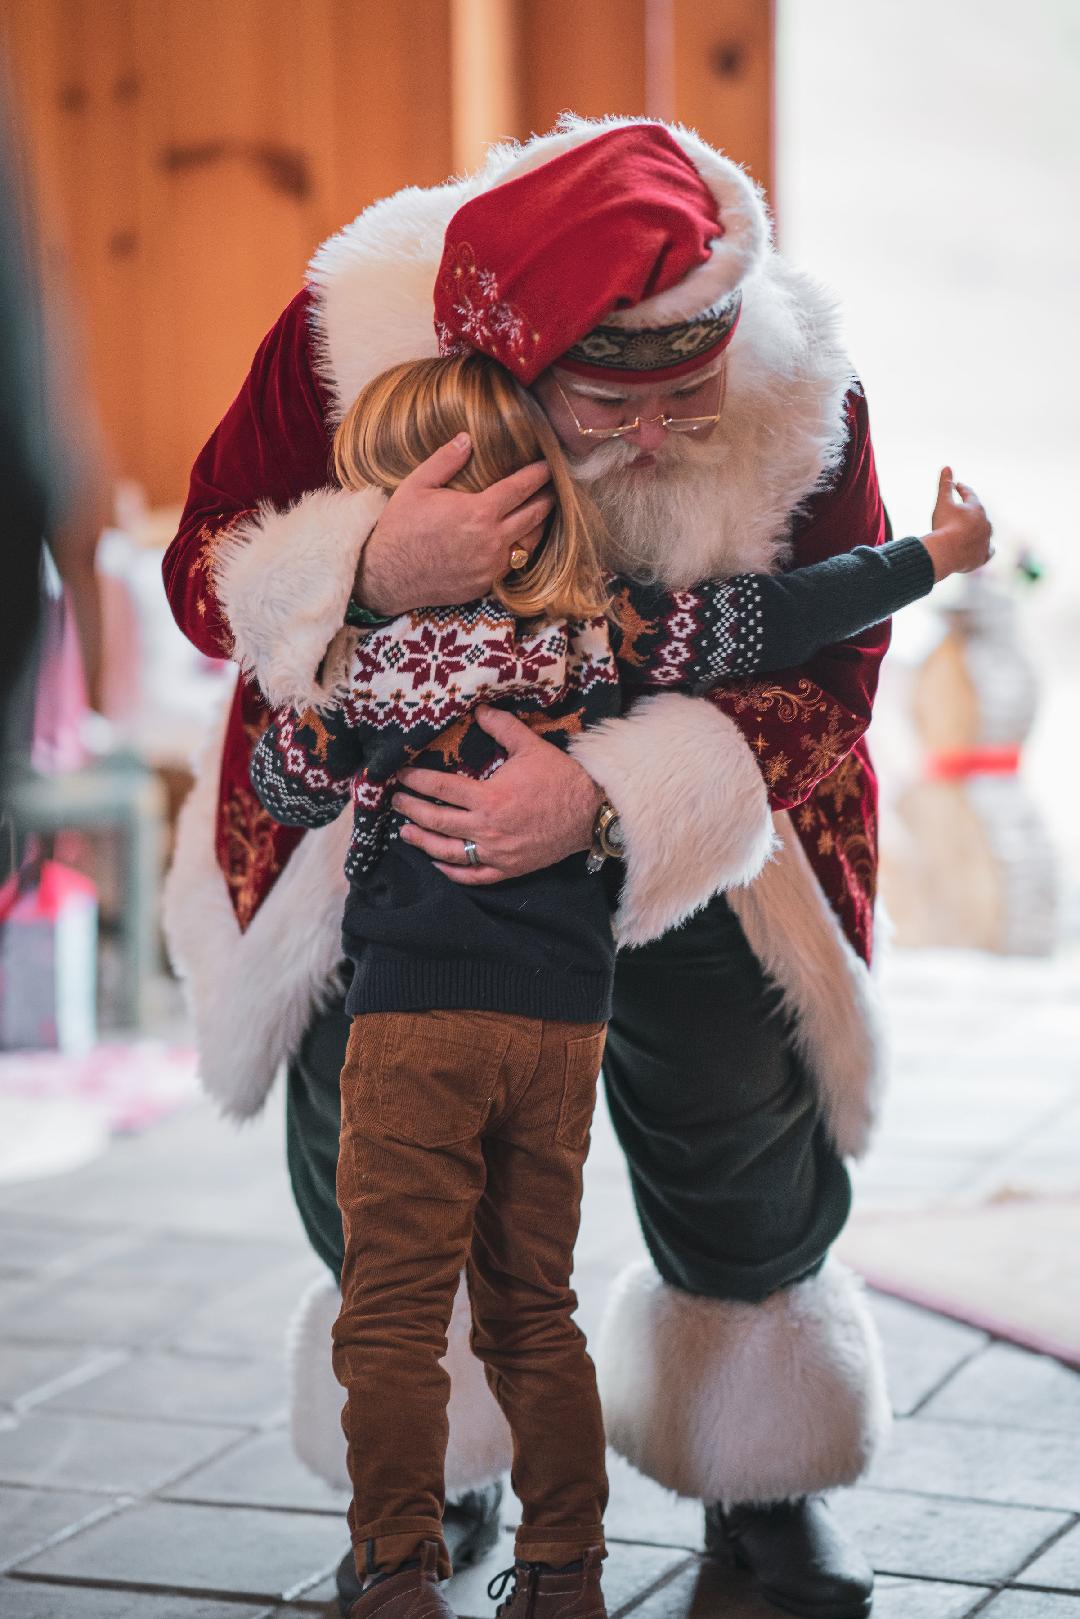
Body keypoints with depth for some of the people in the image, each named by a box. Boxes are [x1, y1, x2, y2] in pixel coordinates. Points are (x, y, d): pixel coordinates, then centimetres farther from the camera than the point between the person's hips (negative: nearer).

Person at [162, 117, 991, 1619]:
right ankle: (428, 1456, 26)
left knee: (746, 1139, 2)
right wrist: (364, 570, -43)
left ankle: (760, 1471, 29)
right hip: (386, 794, 0)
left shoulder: (804, 394, -27)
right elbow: (203, 573, -19)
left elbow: (823, 675, -22)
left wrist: (614, 796, -41)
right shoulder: (347, 334, -28)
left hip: (687, 816, 0)